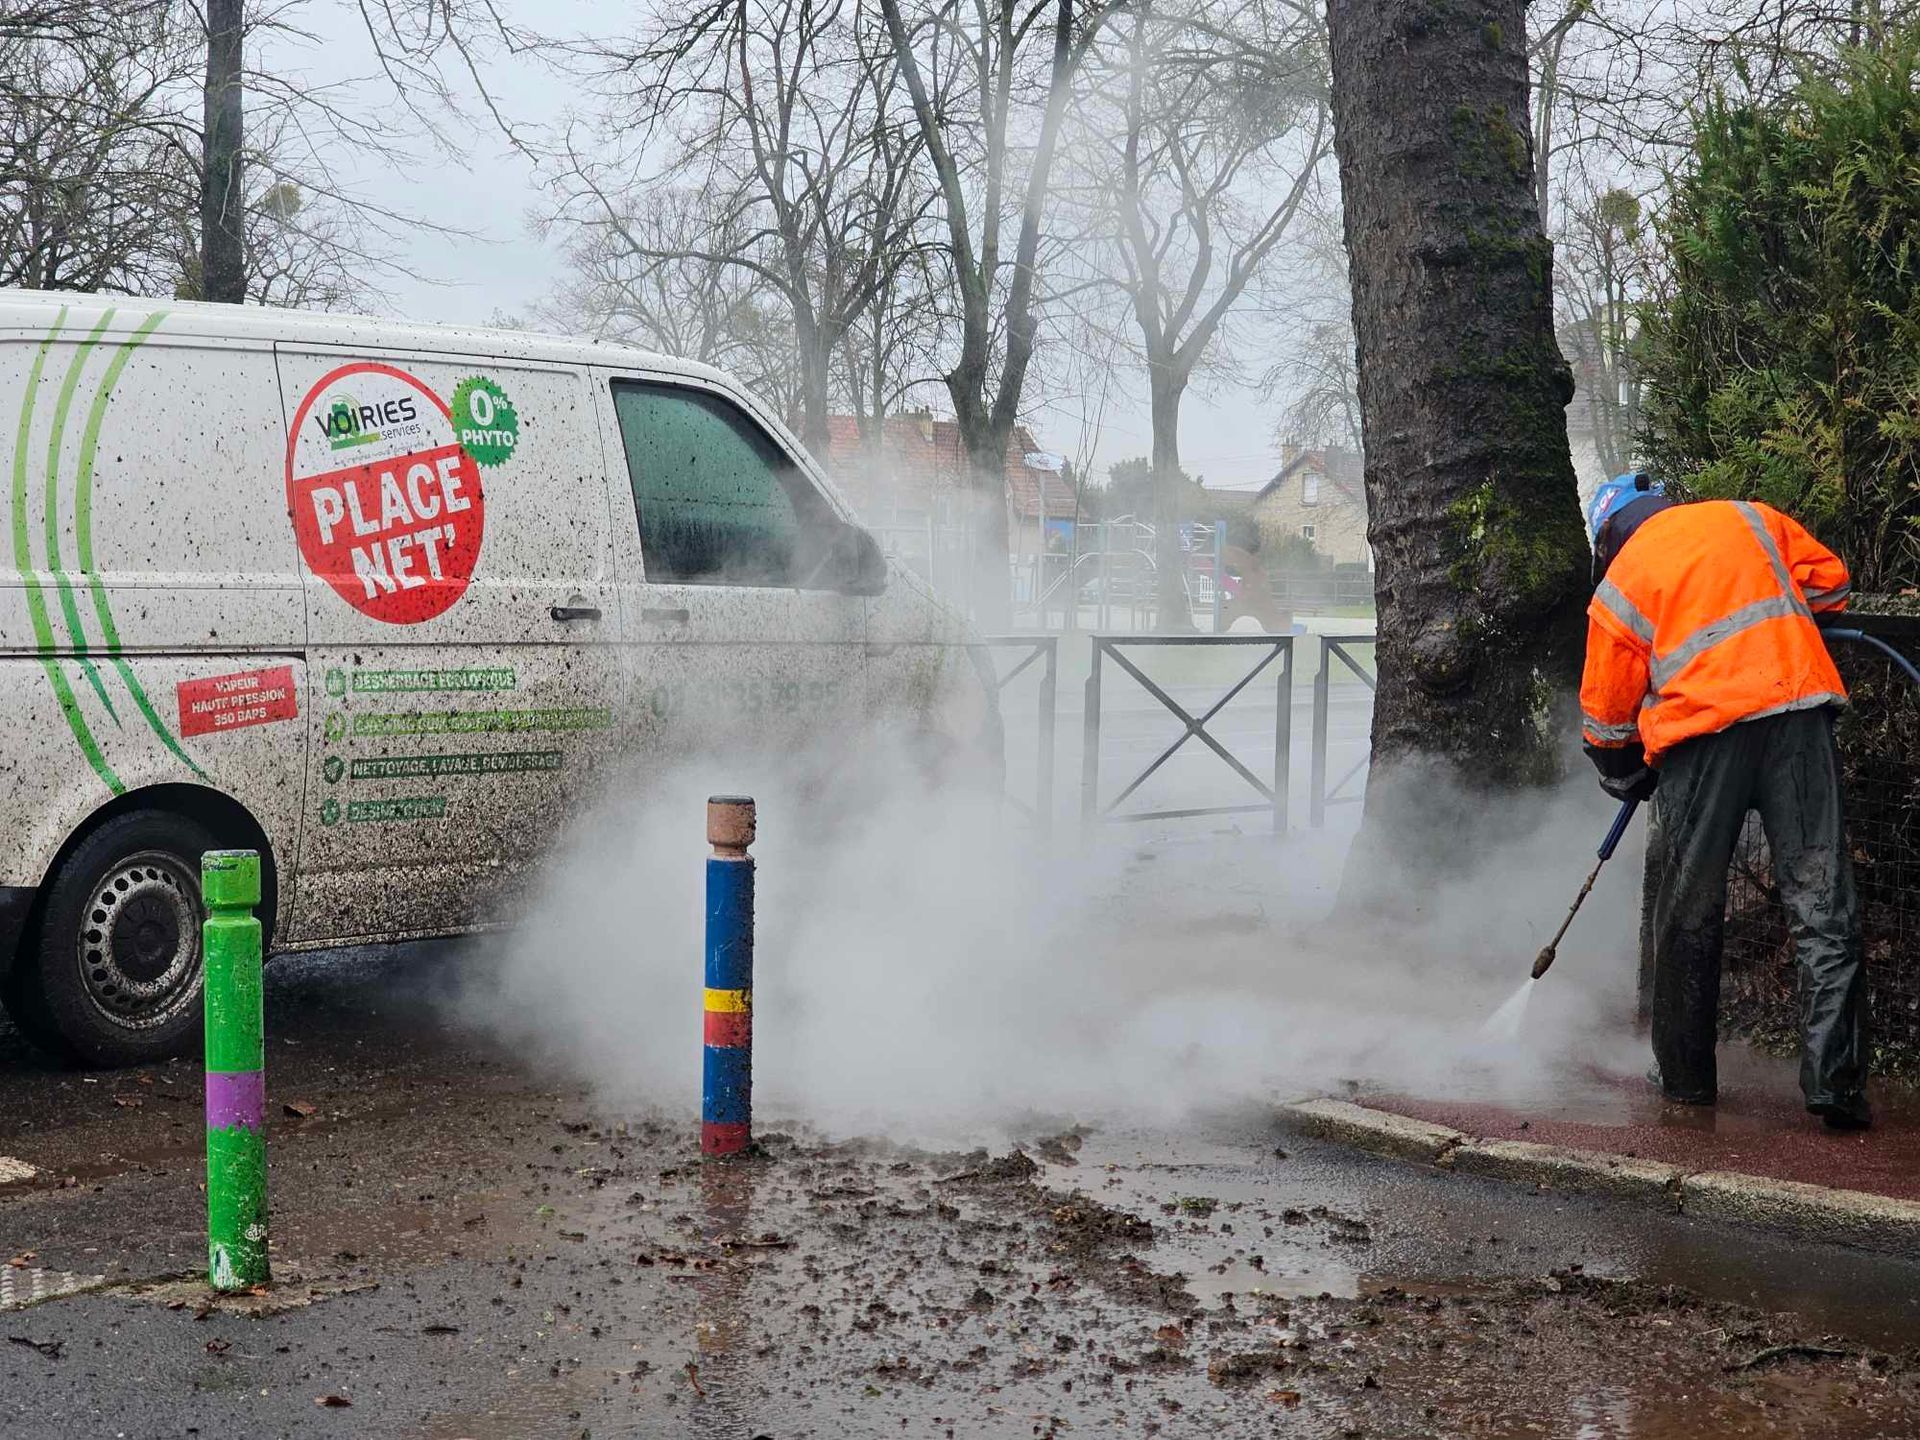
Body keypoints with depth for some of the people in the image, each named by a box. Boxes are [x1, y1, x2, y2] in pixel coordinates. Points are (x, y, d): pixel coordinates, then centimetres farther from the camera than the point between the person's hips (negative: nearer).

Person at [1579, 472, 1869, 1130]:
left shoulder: (1618, 584, 13)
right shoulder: (1746, 517, 17)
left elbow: (1606, 711, 15)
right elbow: (1828, 580, 17)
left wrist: (1625, 777, 32)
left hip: (1702, 733, -1)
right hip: (1799, 711, 1)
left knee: (1686, 915, 12)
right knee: (1822, 902, 0)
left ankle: (1684, 1075, 20)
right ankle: (1834, 1082, -6)